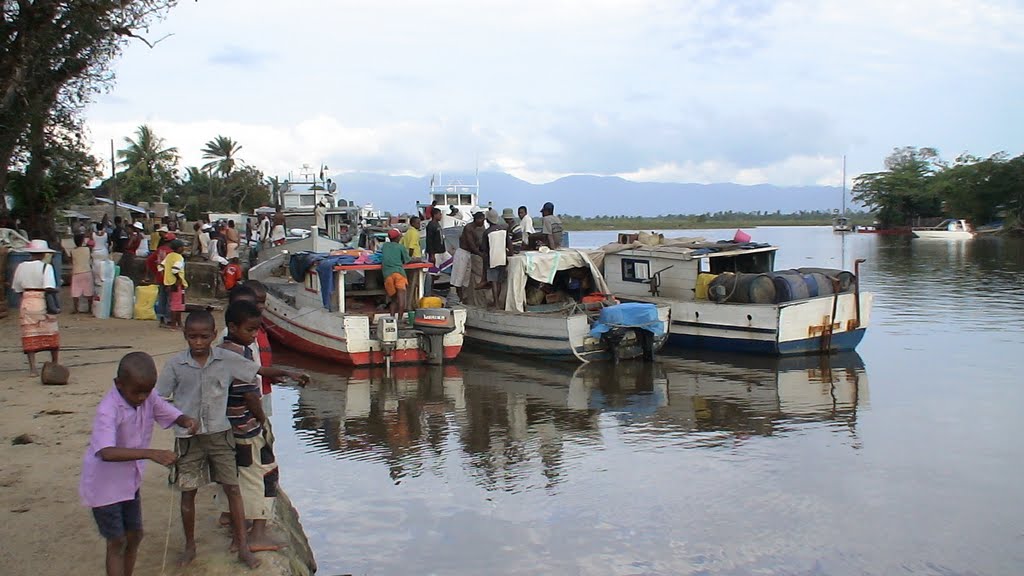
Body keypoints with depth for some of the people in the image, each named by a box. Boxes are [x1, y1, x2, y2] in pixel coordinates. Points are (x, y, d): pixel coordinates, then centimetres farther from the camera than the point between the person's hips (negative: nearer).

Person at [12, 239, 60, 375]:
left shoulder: (21, 266, 4)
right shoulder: (46, 267, -9)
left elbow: (17, 288, 9)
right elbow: (49, 288, -20)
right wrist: (56, 290, 0)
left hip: (27, 303, 3)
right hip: (43, 302, -3)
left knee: (29, 336, 5)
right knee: (52, 334, 12)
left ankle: (32, 368, -2)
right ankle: (55, 364, 20)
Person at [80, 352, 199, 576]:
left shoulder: (148, 398, -11)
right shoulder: (108, 409, -31)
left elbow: (174, 415, -1)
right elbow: (106, 452, -44)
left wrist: (187, 421, -26)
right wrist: (151, 453, -54)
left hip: (130, 481, 7)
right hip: (105, 484, -7)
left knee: (134, 536, 17)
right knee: (117, 542, 2)